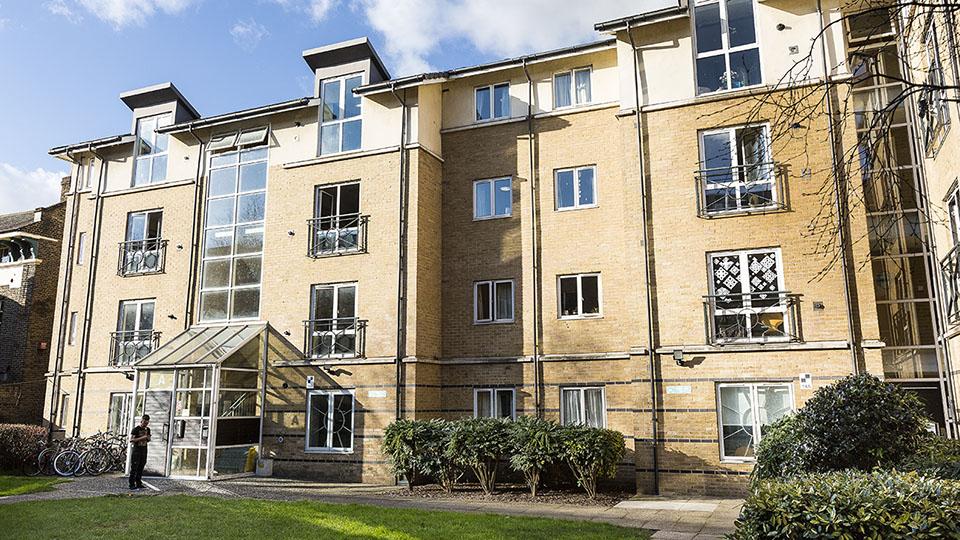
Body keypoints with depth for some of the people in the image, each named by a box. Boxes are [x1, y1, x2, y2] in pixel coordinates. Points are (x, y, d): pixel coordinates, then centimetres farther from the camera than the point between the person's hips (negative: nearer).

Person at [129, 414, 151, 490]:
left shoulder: (147, 429, 12)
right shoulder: (136, 429, -7)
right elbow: (131, 440, -13)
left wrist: (148, 439, -1)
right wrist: (141, 438, -21)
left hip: (144, 450, 6)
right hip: (136, 450, -6)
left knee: (141, 468, 9)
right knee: (134, 468, -4)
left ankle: (139, 484, 14)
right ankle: (132, 484, -1)